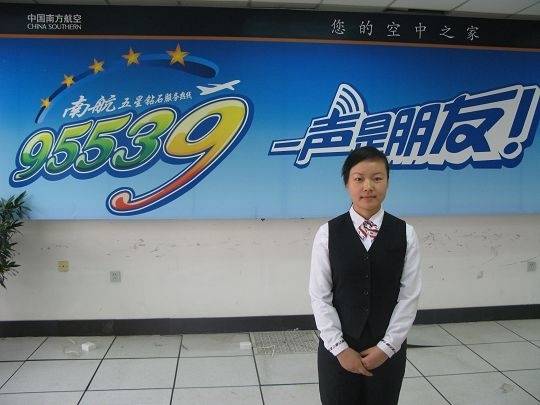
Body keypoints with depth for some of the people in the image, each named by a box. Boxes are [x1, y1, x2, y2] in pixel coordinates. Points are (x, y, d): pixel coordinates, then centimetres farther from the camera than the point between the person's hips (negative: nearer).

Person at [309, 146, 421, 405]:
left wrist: (386, 347, -8)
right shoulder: (327, 234, -8)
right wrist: (340, 348, -10)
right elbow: (319, 297, -6)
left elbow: (409, 296, -4)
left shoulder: (405, 234, -4)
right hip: (337, 350, -1)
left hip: (388, 351, 1)